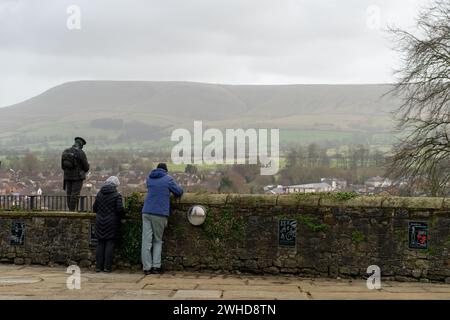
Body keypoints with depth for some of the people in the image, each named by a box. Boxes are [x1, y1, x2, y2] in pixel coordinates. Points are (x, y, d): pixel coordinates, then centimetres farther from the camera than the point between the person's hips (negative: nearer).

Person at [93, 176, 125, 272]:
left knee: (100, 244, 9)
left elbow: (94, 208, 7)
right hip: (111, 223, -4)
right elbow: (120, 208, -17)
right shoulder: (117, 195, -9)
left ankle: (98, 266, 10)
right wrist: (122, 216, 3)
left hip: (100, 222, 4)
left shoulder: (99, 194, 5)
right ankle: (107, 266, 1)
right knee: (110, 244, 2)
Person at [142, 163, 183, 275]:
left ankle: (147, 267, -2)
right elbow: (179, 191, 8)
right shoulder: (168, 179, 2)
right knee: (158, 240, 9)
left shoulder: (149, 178, 15)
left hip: (146, 212, 3)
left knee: (146, 240, 0)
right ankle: (156, 266, 2)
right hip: (160, 213, -3)